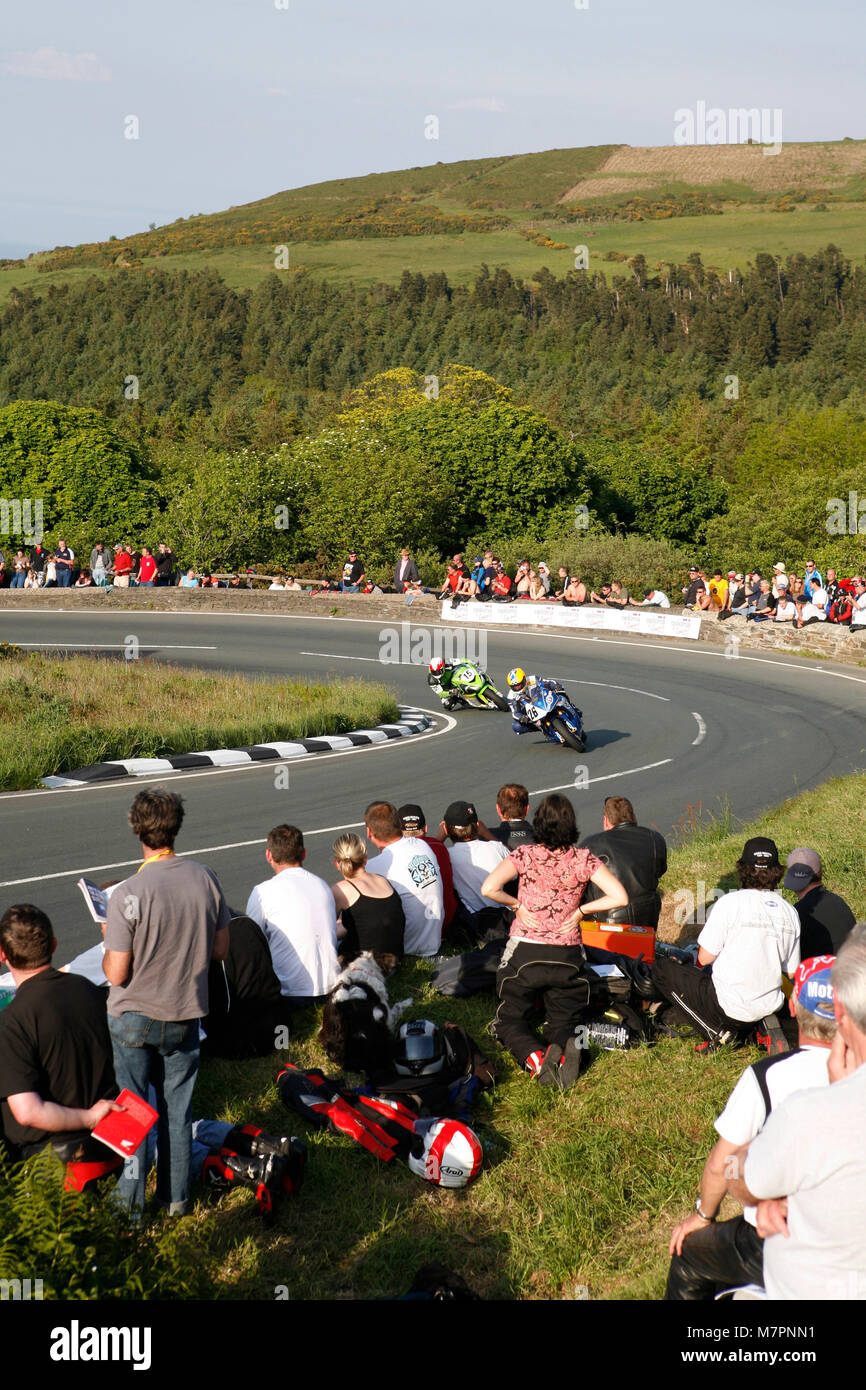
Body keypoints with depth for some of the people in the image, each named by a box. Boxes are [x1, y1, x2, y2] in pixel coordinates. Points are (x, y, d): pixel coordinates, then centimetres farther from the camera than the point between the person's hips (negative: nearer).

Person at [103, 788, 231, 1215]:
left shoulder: (128, 894, -24)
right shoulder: (206, 880, -10)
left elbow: (116, 973, -19)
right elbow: (220, 950, 1)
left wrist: (109, 944, 0)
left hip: (133, 1019, -4)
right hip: (185, 1015, 4)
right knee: (177, 1108, 17)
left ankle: (131, 1199, 21)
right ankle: (176, 1196, 28)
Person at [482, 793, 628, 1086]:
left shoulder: (525, 855, -9)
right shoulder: (583, 859, -5)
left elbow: (489, 888, -21)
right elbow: (619, 897, -12)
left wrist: (517, 905, -4)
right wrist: (580, 910, 0)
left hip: (524, 953, -2)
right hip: (568, 957, 2)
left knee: (510, 1019, 12)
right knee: (562, 1021, 16)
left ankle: (534, 1057, -22)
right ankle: (565, 1048, -22)